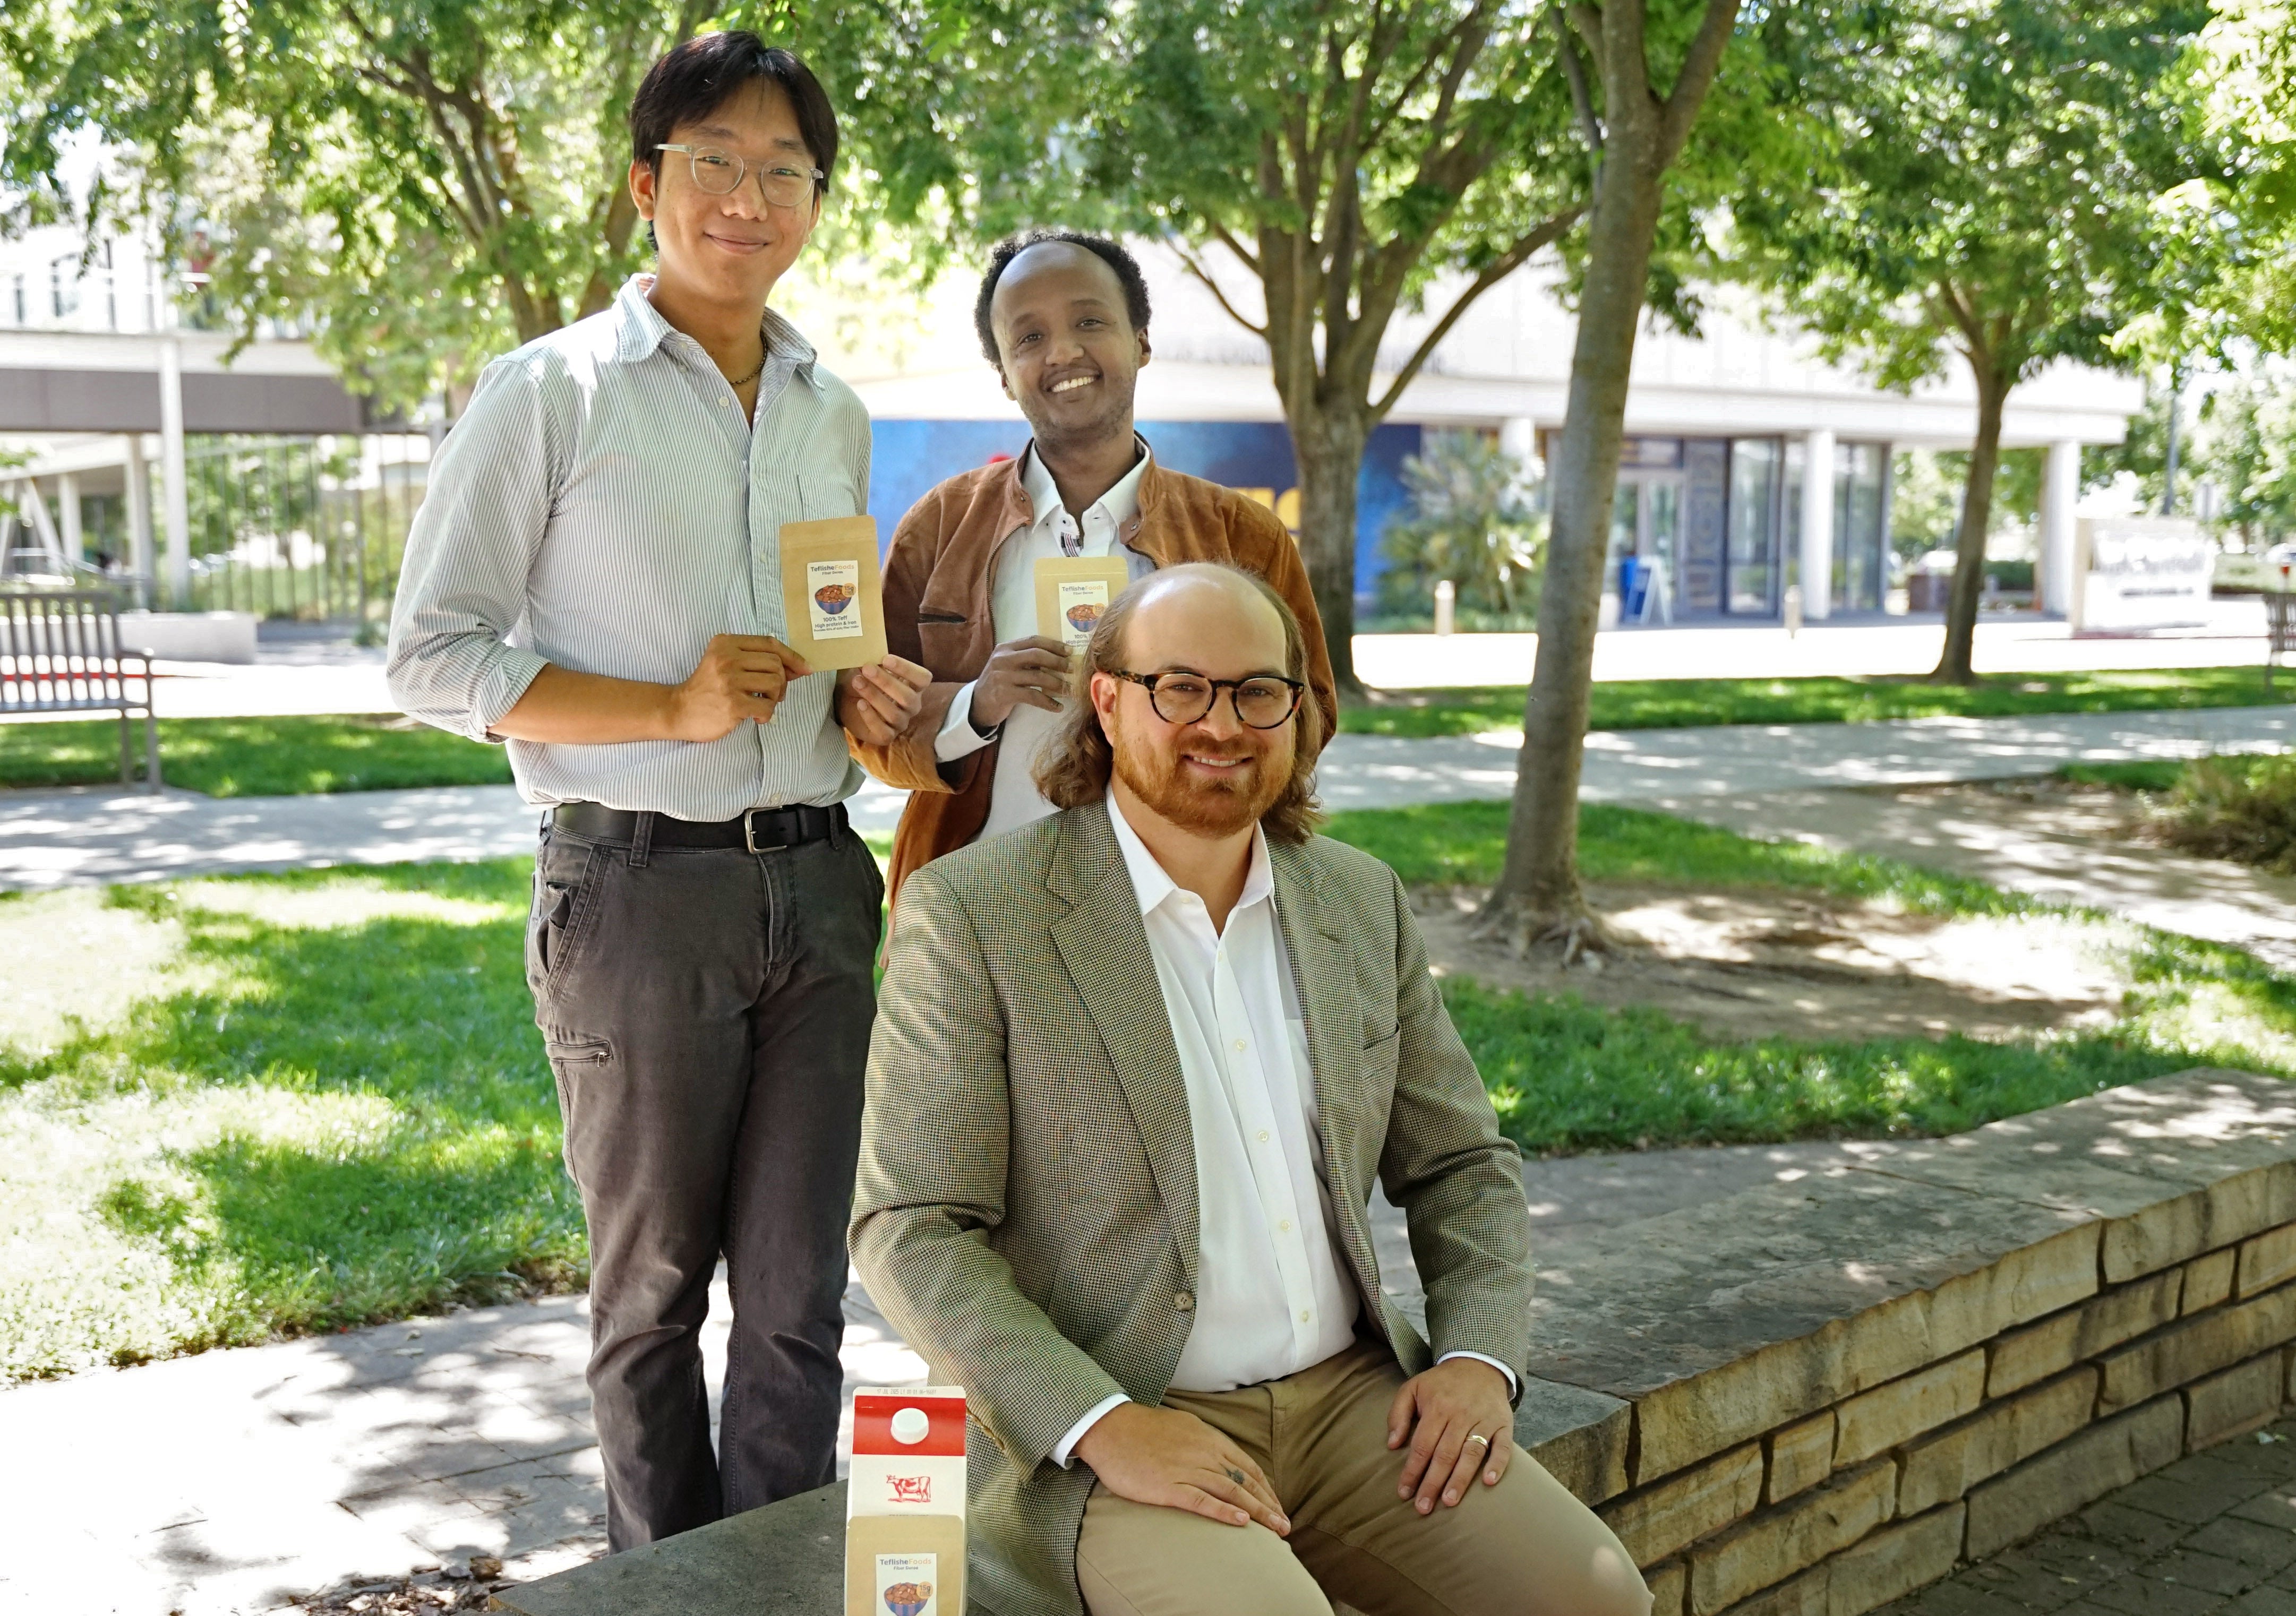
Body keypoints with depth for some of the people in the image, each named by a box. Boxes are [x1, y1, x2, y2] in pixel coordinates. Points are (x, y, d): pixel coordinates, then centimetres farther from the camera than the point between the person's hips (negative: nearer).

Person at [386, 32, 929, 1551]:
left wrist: (869, 691, 1)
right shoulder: (550, 392, -3)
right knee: (655, 1286, 10)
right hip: (637, 893, -4)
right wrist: (672, 708, -17)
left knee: (800, 1293, 7)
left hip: (816, 882, 4)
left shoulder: (835, 415, 13)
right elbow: (434, 656, -5)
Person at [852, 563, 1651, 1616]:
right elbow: (910, 1231, -11)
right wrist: (1104, 1427, -21)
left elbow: (1462, 1165, 16)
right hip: (1093, 1435, -5)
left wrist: (1478, 1357, -2)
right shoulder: (971, 912, -8)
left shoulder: (1363, 901, 9)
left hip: (1351, 1395, 5)